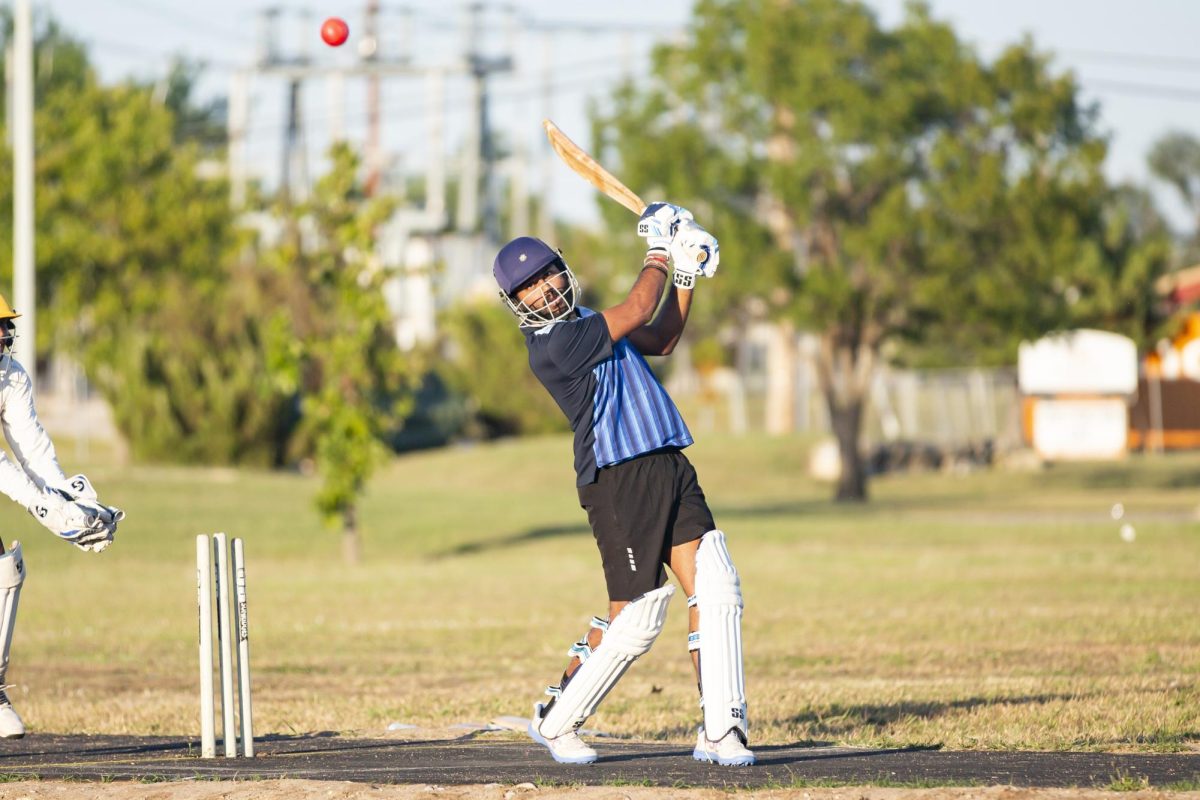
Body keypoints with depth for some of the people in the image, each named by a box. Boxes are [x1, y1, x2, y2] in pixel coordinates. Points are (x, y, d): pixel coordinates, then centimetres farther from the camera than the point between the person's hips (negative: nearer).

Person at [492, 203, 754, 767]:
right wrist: (659, 252, -1)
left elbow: (661, 339, 30)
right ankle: (556, 721, 12)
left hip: (669, 468, 8)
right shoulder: (551, 346, -12)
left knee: (715, 590, -5)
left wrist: (685, 276, 19)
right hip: (620, 482, -8)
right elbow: (639, 308, -15)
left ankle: (720, 731, -4)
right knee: (635, 618, -6)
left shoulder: (585, 326, 20)